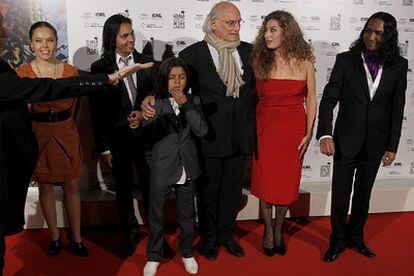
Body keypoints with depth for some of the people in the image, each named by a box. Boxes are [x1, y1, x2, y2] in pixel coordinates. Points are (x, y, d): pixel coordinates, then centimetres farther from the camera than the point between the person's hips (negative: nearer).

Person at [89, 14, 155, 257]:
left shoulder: (146, 63, 1)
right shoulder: (100, 68, -4)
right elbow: (98, 112, -3)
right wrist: (104, 147, -5)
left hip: (145, 136, 1)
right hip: (118, 139, -1)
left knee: (151, 186, 7)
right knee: (124, 189, 14)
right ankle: (130, 233, 33)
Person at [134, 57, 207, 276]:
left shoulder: (193, 101, 2)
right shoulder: (154, 102, -7)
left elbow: (201, 130, -12)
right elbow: (146, 130, -11)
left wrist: (186, 104, -17)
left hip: (187, 168, 2)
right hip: (161, 168, -2)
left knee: (187, 214, 16)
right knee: (156, 216, 12)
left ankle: (187, 253, 36)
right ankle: (153, 257, 31)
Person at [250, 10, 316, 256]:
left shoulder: (304, 62, -3)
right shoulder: (260, 60, -2)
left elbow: (311, 99, 2)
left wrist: (308, 134, -2)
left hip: (294, 129, 0)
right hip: (265, 128, 0)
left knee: (287, 182, 9)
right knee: (265, 181, 7)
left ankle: (279, 230, 32)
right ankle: (268, 231, 28)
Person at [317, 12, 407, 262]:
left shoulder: (399, 66, -1)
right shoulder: (345, 60, -6)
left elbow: (397, 108, 1)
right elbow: (329, 99, -10)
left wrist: (392, 146, 0)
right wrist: (325, 134, -23)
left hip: (376, 142, 2)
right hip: (346, 139, -2)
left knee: (364, 193, 16)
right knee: (340, 193, 7)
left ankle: (356, 237, 35)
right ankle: (338, 240, 26)